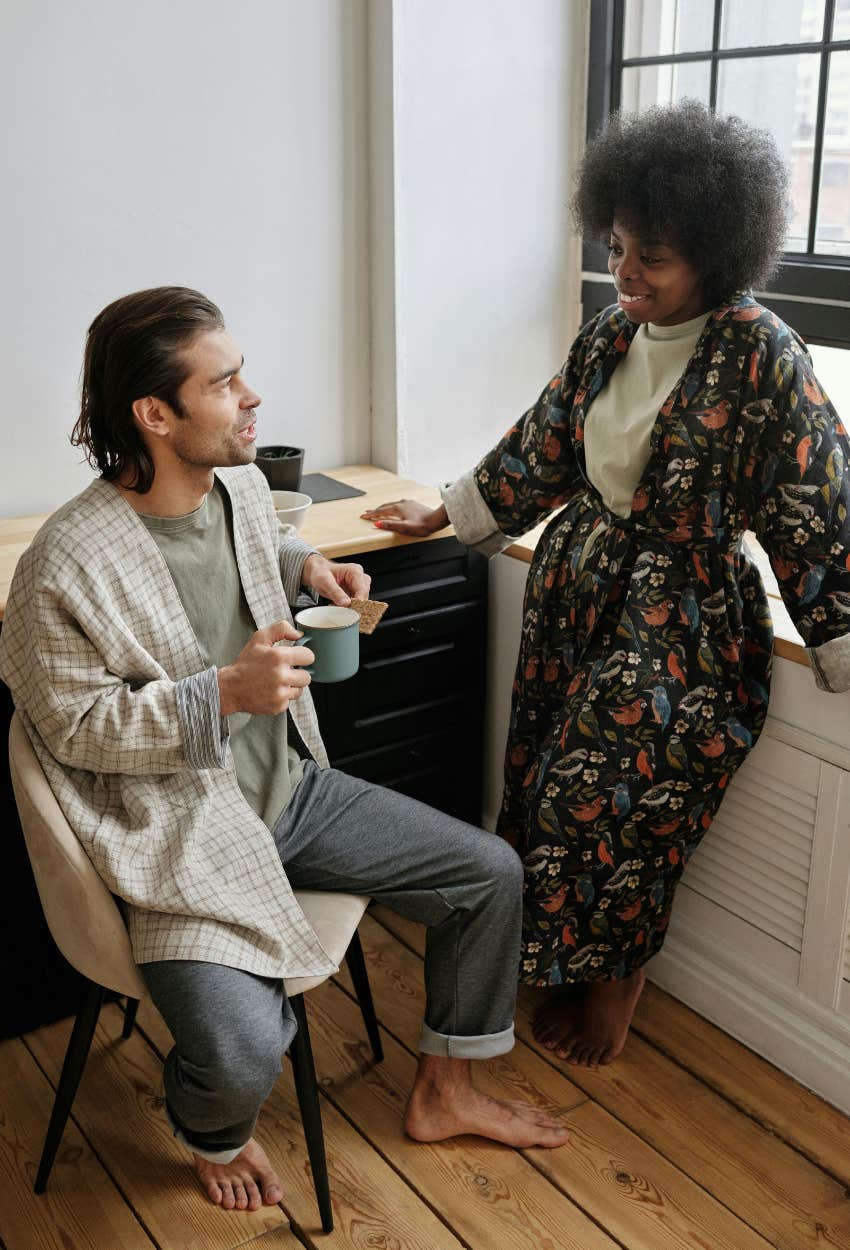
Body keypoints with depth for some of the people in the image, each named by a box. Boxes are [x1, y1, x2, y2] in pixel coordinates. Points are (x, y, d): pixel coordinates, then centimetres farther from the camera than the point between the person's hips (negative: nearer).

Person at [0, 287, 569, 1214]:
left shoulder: (240, 484, 0)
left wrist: (307, 565, 1)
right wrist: (226, 693, -27)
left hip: (293, 788, 7)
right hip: (185, 838, -7)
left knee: (491, 873, 4)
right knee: (244, 1050, -26)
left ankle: (443, 1094, 27)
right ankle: (214, 1138, 17)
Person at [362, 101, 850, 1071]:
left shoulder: (758, 355, -17)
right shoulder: (610, 333, 2)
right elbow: (546, 445, 15)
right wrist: (447, 515, 21)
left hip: (680, 620, -6)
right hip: (579, 588, 6)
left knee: (607, 803, -1)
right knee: (549, 789, 11)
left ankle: (613, 987, 26)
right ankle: (572, 968, 32)